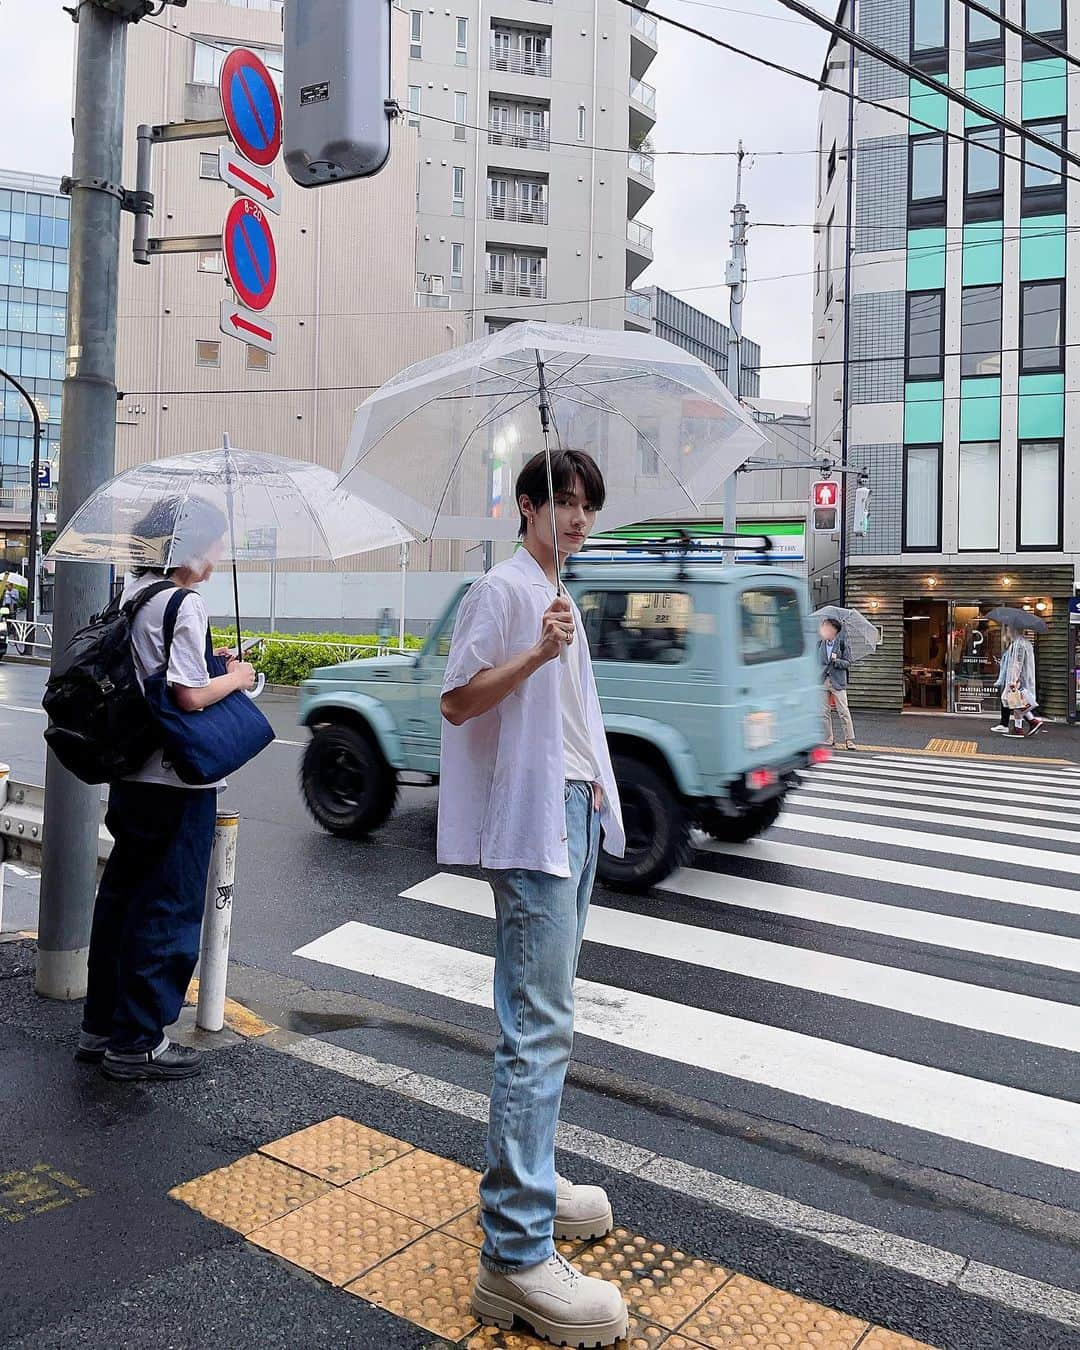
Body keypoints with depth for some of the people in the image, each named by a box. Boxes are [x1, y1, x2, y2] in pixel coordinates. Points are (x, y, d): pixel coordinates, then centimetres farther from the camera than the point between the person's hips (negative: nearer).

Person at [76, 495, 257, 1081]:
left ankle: (101, 1027, 29)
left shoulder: (135, 593, 11)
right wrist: (235, 678, -5)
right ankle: (137, 1042, 13)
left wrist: (212, 665, 12)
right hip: (176, 779, -9)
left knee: (121, 897, 17)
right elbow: (190, 696, -22)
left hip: (132, 773, 9)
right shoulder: (183, 605, -17)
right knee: (168, 910, 2)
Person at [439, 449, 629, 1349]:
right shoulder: (504, 589, -8)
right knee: (539, 1028, -10)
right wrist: (537, 652, -26)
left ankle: (529, 1187, 28)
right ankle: (516, 1256, -3)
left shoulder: (559, 597, 20)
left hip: (574, 813, 10)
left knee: (544, 1017, 15)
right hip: (530, 823, -10)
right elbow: (458, 702, -14)